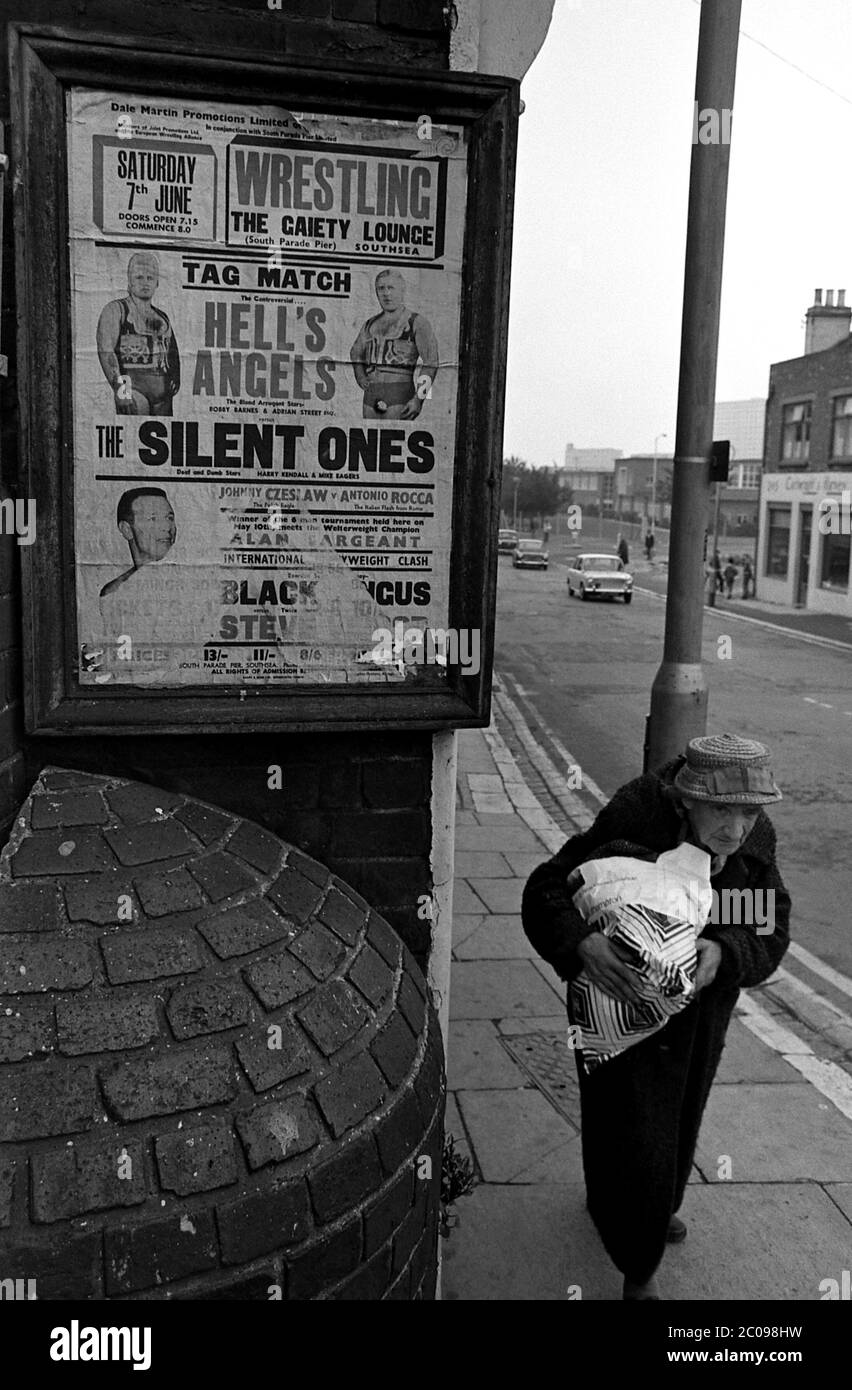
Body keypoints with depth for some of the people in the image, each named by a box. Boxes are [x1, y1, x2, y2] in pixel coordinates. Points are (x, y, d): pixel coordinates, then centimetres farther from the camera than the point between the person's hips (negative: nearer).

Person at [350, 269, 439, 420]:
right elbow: (356, 353, 34)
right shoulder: (371, 324, 17)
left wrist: (419, 399, -15)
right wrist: (360, 377, 13)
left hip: (400, 396, -6)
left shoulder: (417, 322, 0)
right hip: (371, 396, 6)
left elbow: (431, 363, -6)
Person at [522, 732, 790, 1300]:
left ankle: (652, 1206, 58)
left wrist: (723, 952, -37)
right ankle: (639, 1270, 28)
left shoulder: (757, 839, -16)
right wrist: (583, 943, -49)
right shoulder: (632, 825, -32)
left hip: (702, 1007, 6)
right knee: (632, 1130, 1)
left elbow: (770, 932, -16)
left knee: (678, 1116, 27)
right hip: (623, 1003, -5)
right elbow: (545, 890, -30)